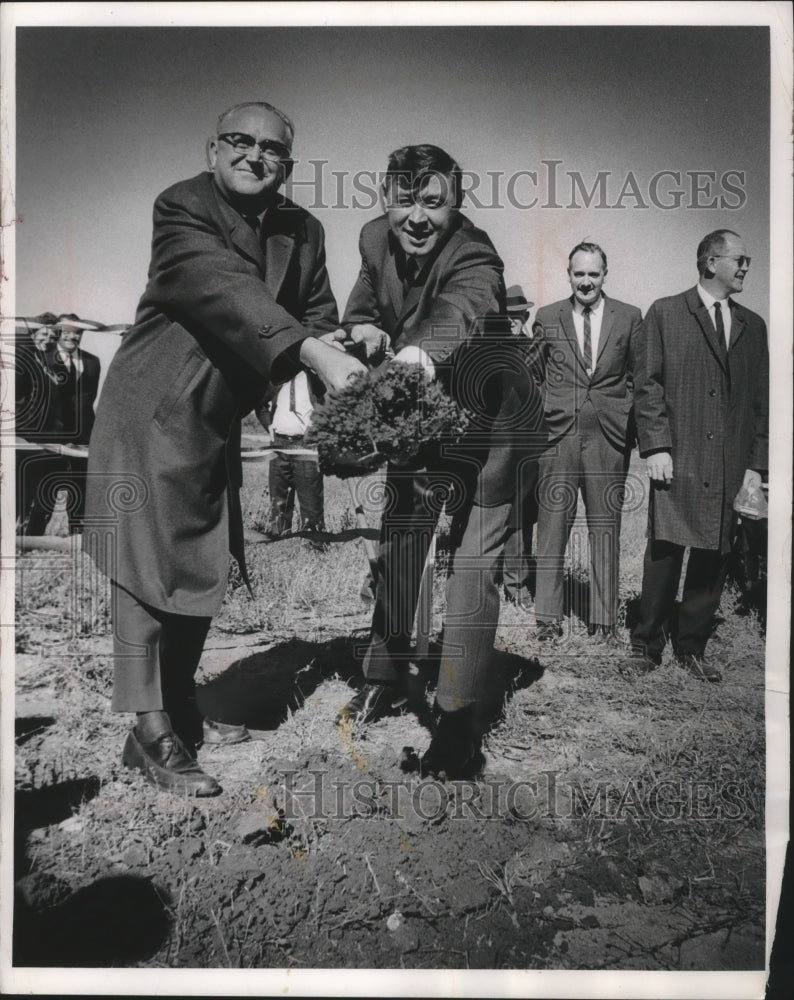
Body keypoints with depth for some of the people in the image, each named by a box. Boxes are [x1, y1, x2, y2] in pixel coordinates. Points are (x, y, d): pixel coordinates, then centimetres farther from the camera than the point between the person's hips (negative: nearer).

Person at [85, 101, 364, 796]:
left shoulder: (303, 231, 7)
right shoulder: (181, 208, -15)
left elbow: (318, 315, 8)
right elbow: (228, 292, -30)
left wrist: (345, 348, -16)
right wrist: (314, 354, -41)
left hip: (217, 422, 8)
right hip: (153, 417, -7)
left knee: (204, 567, 13)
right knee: (148, 565, -5)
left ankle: (182, 710, 29)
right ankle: (153, 738, 3)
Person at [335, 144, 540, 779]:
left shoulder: (475, 258, -29)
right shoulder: (377, 240, -7)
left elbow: (459, 310, -52)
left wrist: (421, 351, -74)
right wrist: (365, 328, -14)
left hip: (484, 423, -6)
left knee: (474, 566, -8)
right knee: (397, 546, 15)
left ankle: (460, 718, 2)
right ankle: (389, 677, 34)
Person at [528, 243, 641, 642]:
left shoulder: (629, 317, 7)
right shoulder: (546, 318, 7)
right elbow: (531, 376, 12)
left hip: (609, 438, 0)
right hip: (558, 436, 0)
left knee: (606, 529, 7)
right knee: (551, 528, 1)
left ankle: (604, 620, 17)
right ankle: (548, 618, 12)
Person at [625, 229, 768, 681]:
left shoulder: (753, 326, 16)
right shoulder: (665, 313, 6)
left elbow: (762, 401, 14)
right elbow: (649, 385, 0)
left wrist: (757, 464, 7)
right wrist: (656, 446, -10)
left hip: (731, 467, 4)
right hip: (678, 459, -3)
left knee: (714, 556, 5)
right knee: (665, 551, -4)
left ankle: (692, 646, 18)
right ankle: (647, 643, 10)